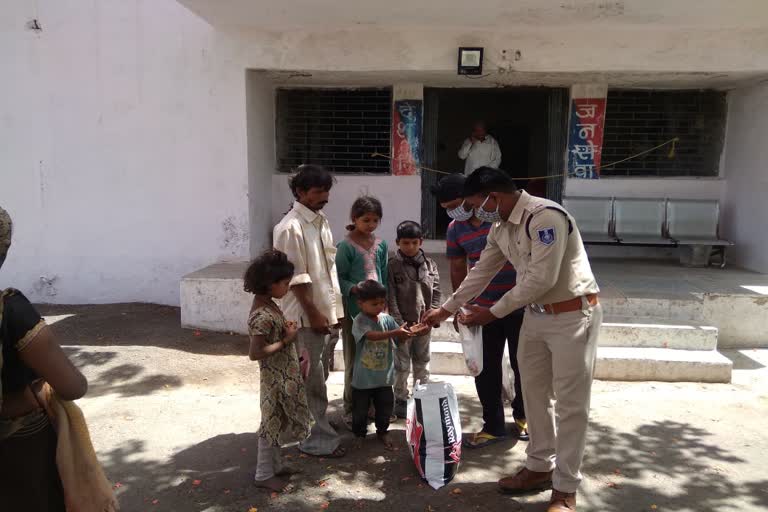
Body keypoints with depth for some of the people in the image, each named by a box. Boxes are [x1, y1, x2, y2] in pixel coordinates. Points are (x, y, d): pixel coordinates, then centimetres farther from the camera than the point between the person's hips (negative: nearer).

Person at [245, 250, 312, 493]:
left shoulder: (268, 304, 3)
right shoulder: (263, 316, -27)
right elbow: (255, 353, -28)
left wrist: (286, 329, 1)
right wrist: (286, 339, -23)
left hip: (283, 375, 9)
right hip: (275, 378, -9)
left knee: (277, 423, 21)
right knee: (271, 424, 6)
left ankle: (274, 465, 37)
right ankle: (264, 475, 22)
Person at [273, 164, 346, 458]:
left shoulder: (322, 221, 10)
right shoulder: (290, 228, -17)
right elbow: (296, 278, -18)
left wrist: (335, 310, 13)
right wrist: (313, 314, -17)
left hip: (326, 312, 8)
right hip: (307, 316, -8)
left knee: (318, 378, 18)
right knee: (312, 381, 2)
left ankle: (317, 431, 33)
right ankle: (319, 441, 14)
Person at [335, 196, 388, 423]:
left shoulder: (381, 244, 7)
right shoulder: (346, 246, -9)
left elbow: (384, 275, 12)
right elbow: (339, 278, -9)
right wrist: (355, 289, -24)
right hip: (354, 309, -5)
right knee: (354, 361, 5)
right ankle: (351, 409, 18)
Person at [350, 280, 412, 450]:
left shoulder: (387, 319, -3)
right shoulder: (359, 321, -17)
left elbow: (400, 337, -5)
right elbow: (372, 336, -33)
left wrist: (410, 332, -28)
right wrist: (394, 333, -45)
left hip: (384, 375, 4)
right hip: (364, 377, -3)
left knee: (385, 407, 17)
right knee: (360, 409, 13)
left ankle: (382, 432, 40)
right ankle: (359, 434, 36)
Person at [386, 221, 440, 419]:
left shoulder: (429, 264, 2)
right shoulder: (393, 266, -7)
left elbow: (436, 294, 2)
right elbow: (390, 298, -10)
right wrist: (400, 324, -15)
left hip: (424, 325, 3)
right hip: (403, 325, -3)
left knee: (422, 363, 15)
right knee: (401, 365, 6)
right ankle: (401, 400, 21)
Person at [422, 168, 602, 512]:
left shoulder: (545, 216, -23)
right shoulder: (500, 228, 5)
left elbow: (541, 279, -25)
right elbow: (481, 273, 15)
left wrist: (494, 312, -16)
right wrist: (446, 310, 18)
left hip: (573, 315, -8)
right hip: (536, 315, 8)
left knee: (570, 403, 1)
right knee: (534, 394, 14)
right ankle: (540, 467, 31)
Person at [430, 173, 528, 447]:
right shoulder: (455, 229, 0)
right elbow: (458, 270, 9)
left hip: (520, 305, -3)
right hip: (483, 308, 4)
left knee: (522, 364, 11)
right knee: (485, 369, 7)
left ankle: (522, 414, 35)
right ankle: (493, 426, 23)